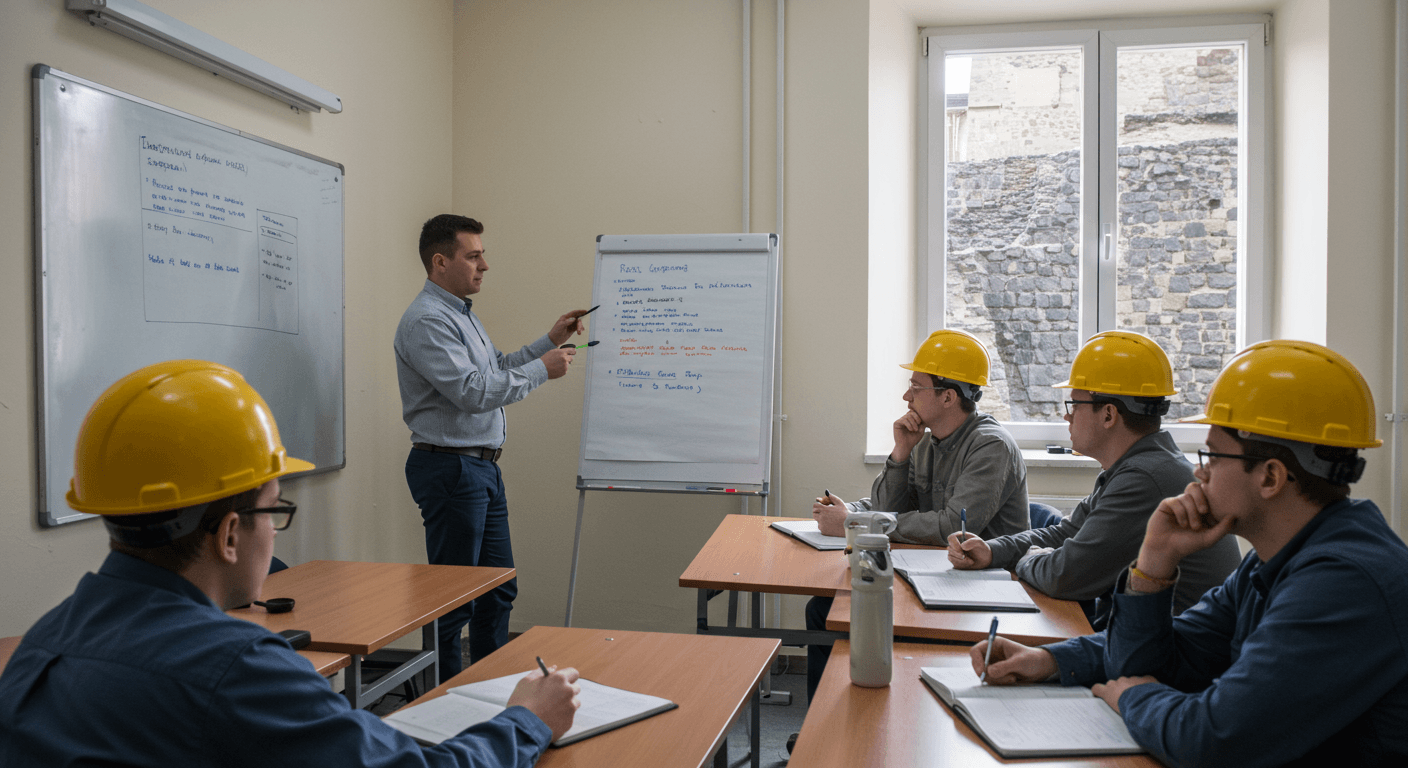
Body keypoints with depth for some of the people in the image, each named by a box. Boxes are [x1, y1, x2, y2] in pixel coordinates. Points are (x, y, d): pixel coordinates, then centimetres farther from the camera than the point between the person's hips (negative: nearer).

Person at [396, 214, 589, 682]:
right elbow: (472, 392, -25)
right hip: (450, 469, -10)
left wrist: (550, 341, 14)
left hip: (483, 468, 10)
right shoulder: (427, 320, -17)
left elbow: (497, 371, 22)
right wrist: (542, 369, -16)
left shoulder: (462, 313, 17)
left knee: (499, 588, 17)